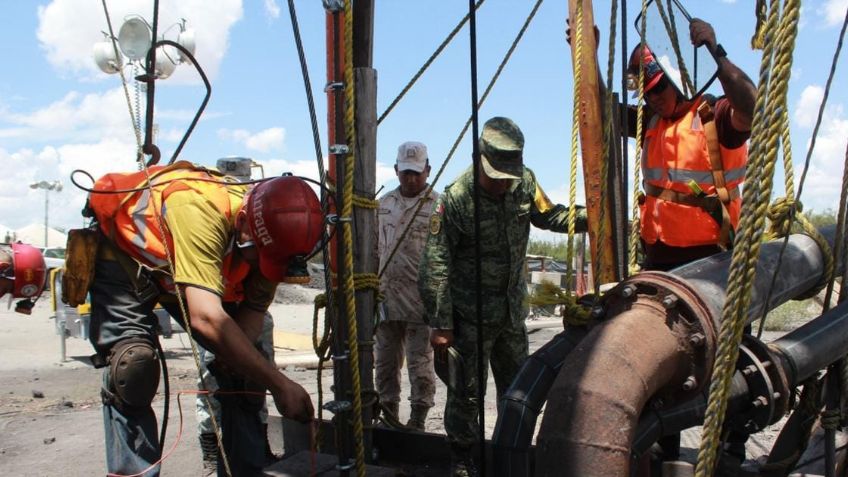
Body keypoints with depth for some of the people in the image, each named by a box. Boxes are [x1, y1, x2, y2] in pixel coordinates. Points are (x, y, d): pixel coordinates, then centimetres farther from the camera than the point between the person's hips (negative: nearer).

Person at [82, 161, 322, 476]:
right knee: (133, 368, -23)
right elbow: (206, 318, -51)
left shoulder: (271, 230, -23)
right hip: (124, 252, -5)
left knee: (243, 366, -2)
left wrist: (235, 353, -35)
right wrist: (279, 385, -48)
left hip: (199, 267, 5)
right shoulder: (201, 209, -44)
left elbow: (253, 310, -13)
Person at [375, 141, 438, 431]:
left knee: (420, 365, 2)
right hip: (386, 299, 6)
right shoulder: (384, 204, 12)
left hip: (420, 302, -6)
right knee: (385, 363, 14)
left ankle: (417, 423, 13)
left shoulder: (437, 207, -6)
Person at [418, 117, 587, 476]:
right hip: (470, 314, -6)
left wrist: (588, 217, -7)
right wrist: (440, 325, -17)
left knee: (517, 387, 17)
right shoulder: (456, 198, -20)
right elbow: (435, 266, -17)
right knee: (467, 389, 2)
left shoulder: (524, 183, -4)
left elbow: (549, 216, 13)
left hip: (512, 310, 6)